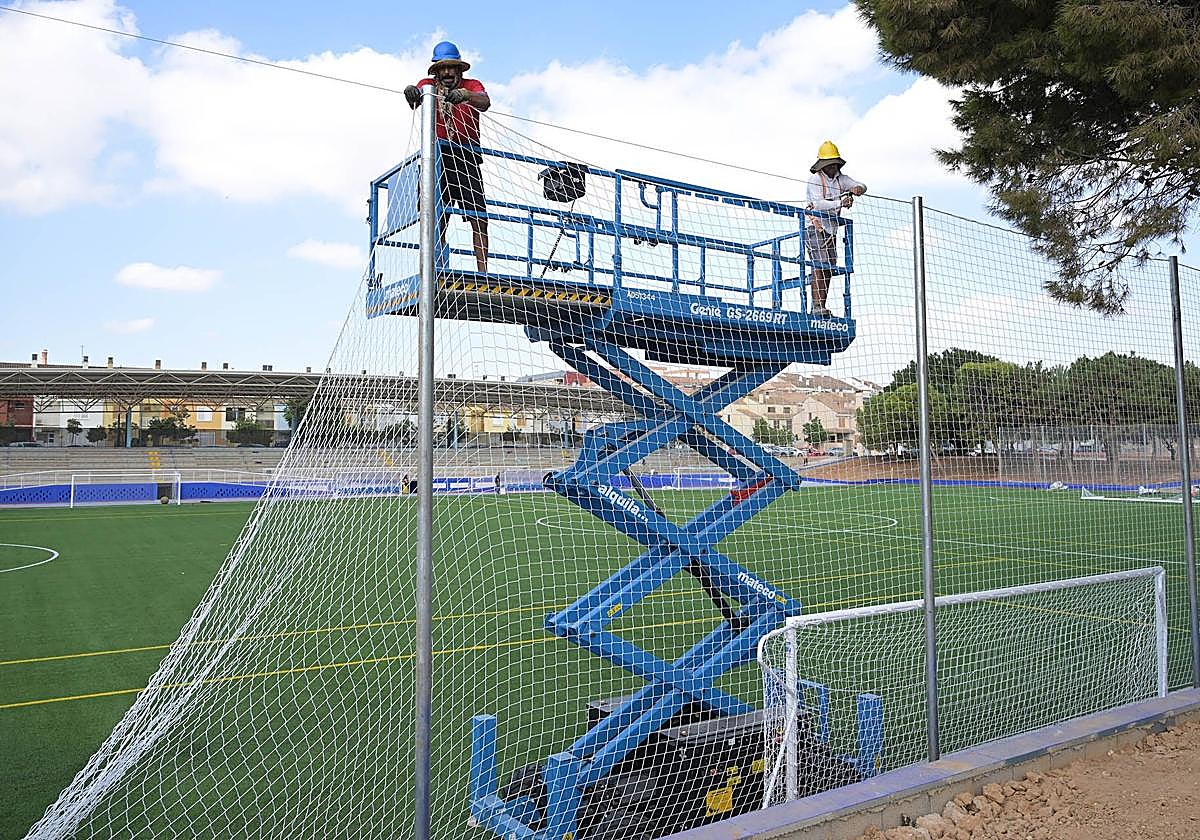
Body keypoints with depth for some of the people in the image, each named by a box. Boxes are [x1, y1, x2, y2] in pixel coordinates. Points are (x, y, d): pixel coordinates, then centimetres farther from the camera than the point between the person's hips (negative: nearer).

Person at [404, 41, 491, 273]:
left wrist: (464, 95, -38)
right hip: (437, 159, 1)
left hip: (467, 158, -1)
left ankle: (482, 271, -7)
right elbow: (415, 104, -13)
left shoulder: (472, 85, 7)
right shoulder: (428, 85, 9)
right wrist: (412, 94, -39)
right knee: (438, 218, -1)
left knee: (479, 217, -9)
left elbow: (484, 103, -16)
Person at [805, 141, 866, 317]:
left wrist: (858, 188, -15)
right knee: (819, 267, -15)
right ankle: (817, 306, -17)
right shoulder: (815, 179, -7)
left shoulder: (841, 178, 12)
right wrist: (840, 203, -30)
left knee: (830, 268, 4)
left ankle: (822, 306, 6)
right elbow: (818, 204, -20)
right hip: (817, 227, -7)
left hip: (832, 230, 7)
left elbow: (861, 185, 9)